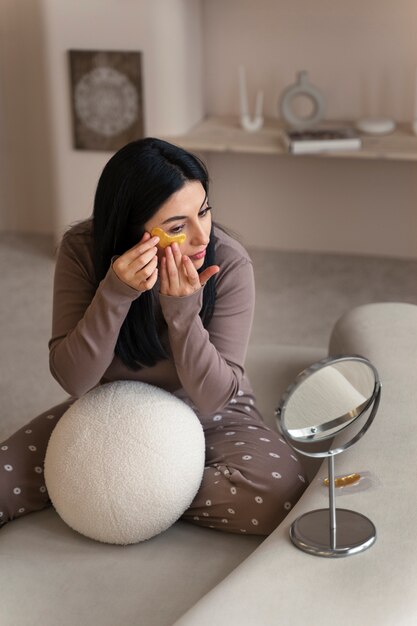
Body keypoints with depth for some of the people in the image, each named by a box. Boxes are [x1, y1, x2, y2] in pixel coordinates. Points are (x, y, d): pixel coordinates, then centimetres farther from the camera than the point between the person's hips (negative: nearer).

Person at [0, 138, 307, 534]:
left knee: (281, 495, -30)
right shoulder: (83, 249, -20)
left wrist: (183, 308, -37)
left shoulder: (229, 263, -24)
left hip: (209, 419, 0)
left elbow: (213, 397, -22)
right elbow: (72, 379, -22)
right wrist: (115, 293, -36)